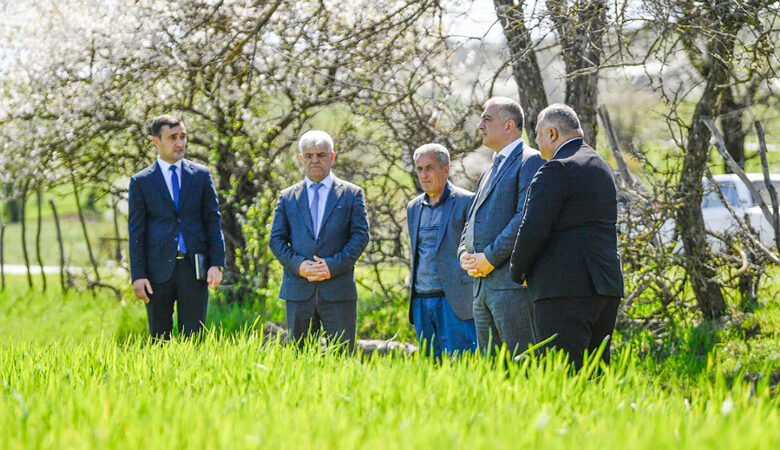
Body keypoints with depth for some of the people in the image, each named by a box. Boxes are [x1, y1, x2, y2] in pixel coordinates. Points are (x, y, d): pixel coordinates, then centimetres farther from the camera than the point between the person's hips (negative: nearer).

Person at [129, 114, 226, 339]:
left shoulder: (201, 175, 8)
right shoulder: (141, 181, 4)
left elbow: (213, 221, 7)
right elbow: (136, 232, 3)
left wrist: (216, 264, -3)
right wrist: (138, 275, -5)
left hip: (194, 267, 1)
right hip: (159, 269, 0)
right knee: (159, 340, 6)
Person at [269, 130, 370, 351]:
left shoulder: (351, 194, 8)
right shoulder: (287, 197, 13)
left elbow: (360, 235, 1)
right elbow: (276, 239, 8)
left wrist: (334, 265, -12)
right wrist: (298, 265, -10)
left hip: (338, 290, -2)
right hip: (298, 291, 2)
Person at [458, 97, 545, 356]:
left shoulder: (531, 162, -4)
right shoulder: (488, 174, 25)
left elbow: (527, 218, -15)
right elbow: (471, 224, 27)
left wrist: (490, 258, -15)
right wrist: (464, 255, 6)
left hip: (513, 284, -9)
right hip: (482, 285, 9)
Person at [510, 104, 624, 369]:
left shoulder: (556, 170, -9)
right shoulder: (602, 168, 20)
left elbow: (533, 230, -15)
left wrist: (517, 272, 2)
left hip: (565, 289, -9)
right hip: (606, 287, 9)